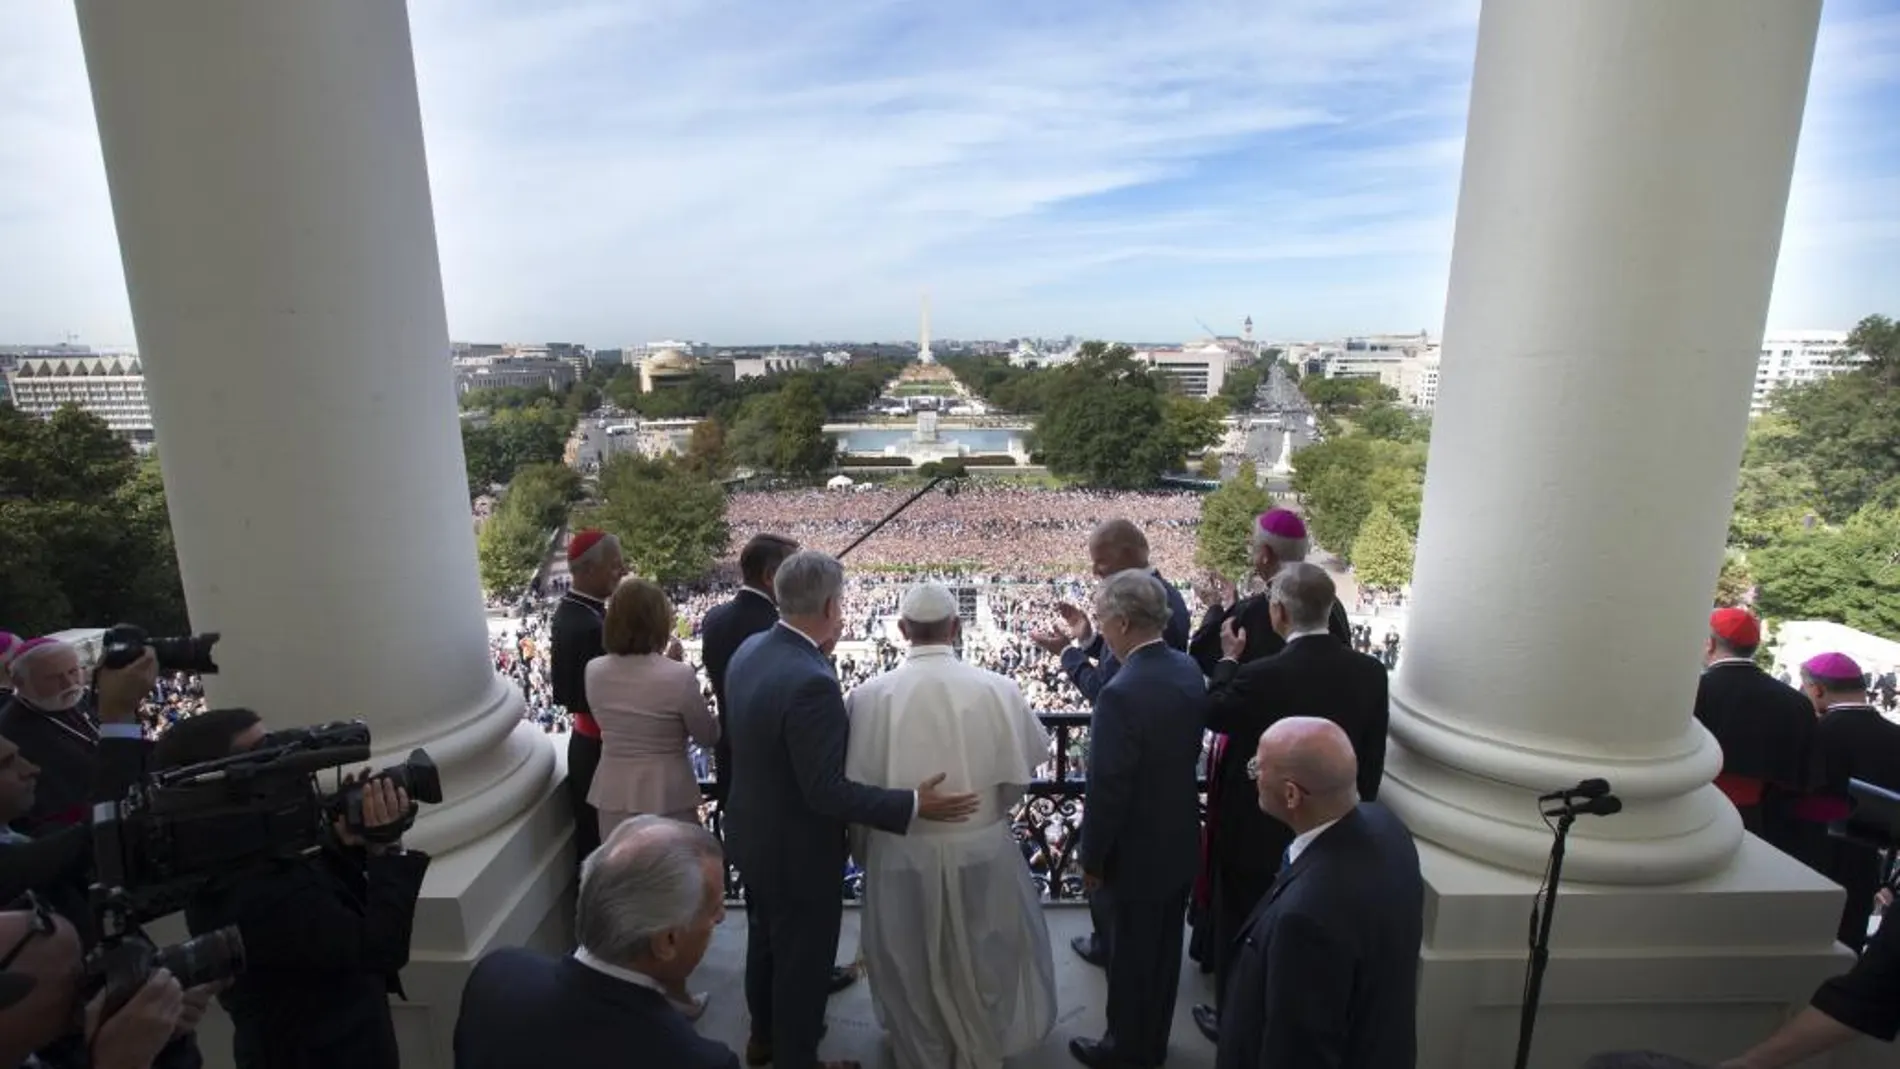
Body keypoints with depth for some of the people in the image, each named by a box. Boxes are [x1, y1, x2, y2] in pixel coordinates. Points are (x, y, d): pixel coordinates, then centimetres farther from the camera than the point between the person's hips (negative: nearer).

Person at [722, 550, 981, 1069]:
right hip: (797, 850, -9)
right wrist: (913, 805, -27)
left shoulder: (750, 649, -7)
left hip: (753, 834, 9)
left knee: (766, 938, 29)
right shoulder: (811, 682, -35)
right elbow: (826, 792, -30)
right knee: (803, 959, 15)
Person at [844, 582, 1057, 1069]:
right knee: (981, 959, 26)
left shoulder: (869, 695, -18)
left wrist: (863, 842, 9)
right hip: (981, 850, 1)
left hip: (901, 853, -1)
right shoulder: (997, 689, -18)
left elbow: (855, 785, -11)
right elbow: (1020, 771, -8)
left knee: (913, 966, 23)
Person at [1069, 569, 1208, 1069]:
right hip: (1181, 841, 8)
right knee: (1164, 950, 24)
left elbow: (1107, 790, -25)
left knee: (1131, 957, 15)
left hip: (1139, 853, -7)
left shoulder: (1122, 694, -31)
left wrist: (1091, 859, -11)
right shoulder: (1188, 669, -7)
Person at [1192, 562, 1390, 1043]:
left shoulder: (1261, 676, -30)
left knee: (1241, 930, 18)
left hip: (1256, 831, -5)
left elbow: (1213, 714, -9)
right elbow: (1372, 760, -2)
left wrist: (1228, 659, 3)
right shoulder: (1370, 671, -13)